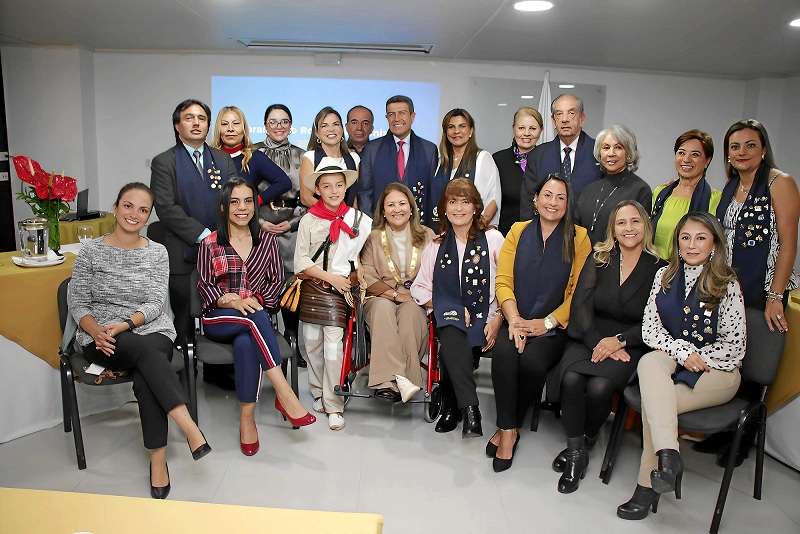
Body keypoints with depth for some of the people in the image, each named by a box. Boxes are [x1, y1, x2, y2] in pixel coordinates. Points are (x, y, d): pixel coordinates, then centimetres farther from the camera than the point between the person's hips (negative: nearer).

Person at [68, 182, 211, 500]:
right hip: (102, 338, -1)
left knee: (145, 377, -33)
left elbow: (156, 303, 1)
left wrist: (124, 324, -17)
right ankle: (190, 429, -40)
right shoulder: (91, 252, 6)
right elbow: (77, 302, 4)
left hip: (152, 331, 1)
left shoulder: (157, 253, 9)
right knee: (146, 351, -35)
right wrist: (97, 331, -17)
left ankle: (158, 459, -27)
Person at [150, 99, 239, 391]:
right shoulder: (164, 162, 3)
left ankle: (217, 370, 23)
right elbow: (166, 208, -8)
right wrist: (202, 234, -15)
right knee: (184, 321, 2)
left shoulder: (223, 159, 15)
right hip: (184, 255, -3)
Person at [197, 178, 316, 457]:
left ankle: (247, 418, -26)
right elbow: (204, 285, 2)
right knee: (255, 318, -37)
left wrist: (258, 302, -11)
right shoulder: (209, 244, 8)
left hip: (256, 315, 1)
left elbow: (276, 280, 8)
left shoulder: (267, 240, 12)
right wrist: (233, 302, -18)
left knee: (246, 342, -37)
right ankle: (284, 394, -38)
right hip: (218, 320, -1)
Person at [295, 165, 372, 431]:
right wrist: (330, 277, -13)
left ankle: (334, 406, 3)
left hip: (340, 291, -2)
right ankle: (318, 394, 28)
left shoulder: (359, 219, 1)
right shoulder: (308, 221, 4)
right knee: (312, 343, 9)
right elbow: (301, 262, -1)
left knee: (333, 346, -8)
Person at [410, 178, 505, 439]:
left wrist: (497, 320, -15)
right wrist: (455, 310, -6)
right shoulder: (436, 245, 16)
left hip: (484, 318, -1)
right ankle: (470, 410, -32)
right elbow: (420, 288, 9)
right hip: (449, 317, 2)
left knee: (451, 345, -31)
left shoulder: (493, 239, 6)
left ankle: (451, 407, -13)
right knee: (451, 336, -34)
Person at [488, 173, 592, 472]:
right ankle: (508, 430, -14)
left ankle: (508, 427, -5)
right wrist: (514, 319, -14)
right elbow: (503, 281, 2)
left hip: (554, 326, -1)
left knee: (533, 360, -30)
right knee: (504, 352, -30)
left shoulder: (578, 238, 4)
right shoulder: (518, 231, 10)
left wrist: (547, 323, -14)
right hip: (516, 321, 2)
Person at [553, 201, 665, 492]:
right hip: (588, 338, 2)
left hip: (630, 345, -1)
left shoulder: (659, 269, 2)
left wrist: (619, 340, -15)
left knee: (599, 386, -30)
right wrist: (597, 342, -16)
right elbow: (581, 305, -2)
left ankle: (587, 441, 2)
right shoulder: (598, 260, 7)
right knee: (571, 379, -29)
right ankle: (575, 452, -9)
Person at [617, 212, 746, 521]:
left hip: (717, 371, -3)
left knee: (653, 400, -29)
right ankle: (668, 456, -43)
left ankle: (648, 485, -16)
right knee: (649, 362, -34)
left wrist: (696, 358, -14)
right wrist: (682, 351, -15)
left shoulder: (727, 285, -4)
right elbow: (649, 329, 0)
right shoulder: (665, 276, 8)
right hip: (669, 361, 3)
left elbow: (734, 346, -5)